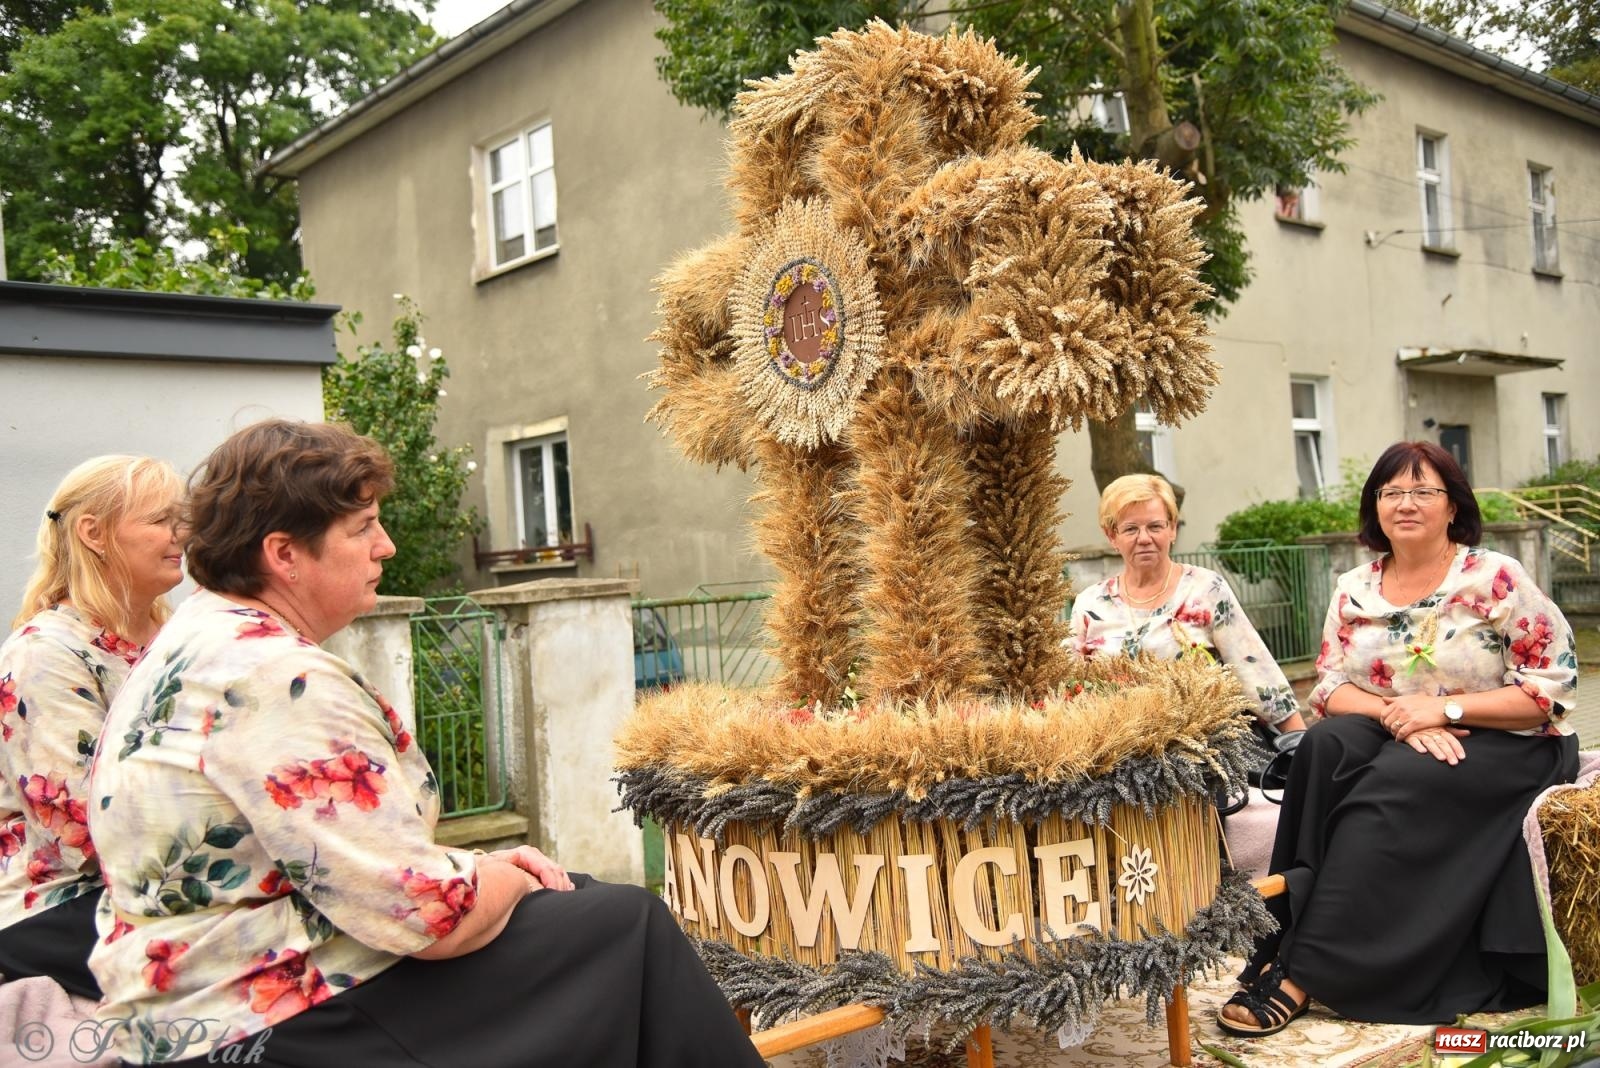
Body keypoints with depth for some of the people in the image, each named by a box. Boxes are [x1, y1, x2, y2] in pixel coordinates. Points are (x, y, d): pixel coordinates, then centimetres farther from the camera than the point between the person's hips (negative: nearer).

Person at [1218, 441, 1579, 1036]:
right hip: (1399, 740, 4)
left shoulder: (1497, 579, -9)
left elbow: (1554, 688, -11)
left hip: (1505, 746, -4)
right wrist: (1395, 715, -19)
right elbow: (1329, 688, 2)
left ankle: (1301, 973, -29)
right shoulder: (1354, 591, 4)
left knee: (1390, 788, -32)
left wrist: (1444, 708, -21)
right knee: (1326, 744, -28)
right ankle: (1293, 936, -28)